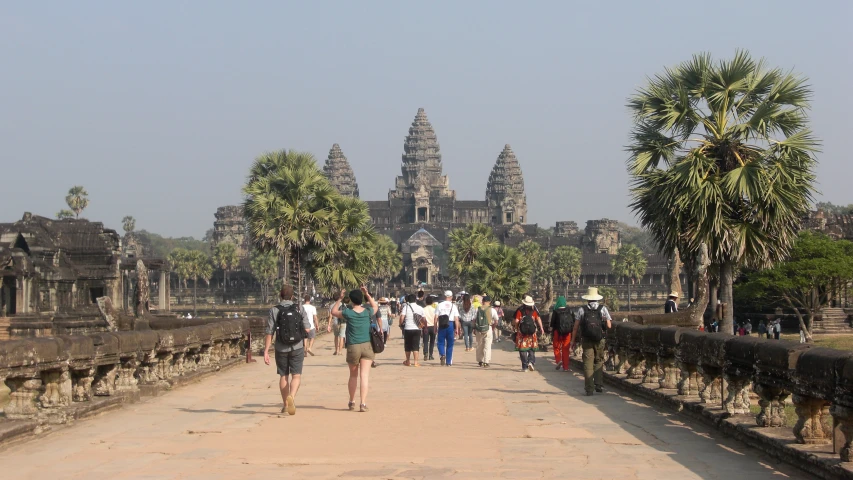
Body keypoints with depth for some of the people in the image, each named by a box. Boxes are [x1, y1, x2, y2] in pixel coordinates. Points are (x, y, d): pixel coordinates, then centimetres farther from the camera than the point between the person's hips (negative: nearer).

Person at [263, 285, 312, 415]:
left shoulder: (274, 311, -7)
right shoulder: (299, 309, -3)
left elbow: (269, 333, -9)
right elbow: (307, 329, -4)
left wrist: (266, 352, -6)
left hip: (281, 349, 0)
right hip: (297, 348, 0)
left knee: (283, 376, 13)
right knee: (296, 375, 3)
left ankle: (285, 405, 20)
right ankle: (291, 396, -24)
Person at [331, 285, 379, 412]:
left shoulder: (348, 313, -6)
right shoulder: (367, 312, -1)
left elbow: (333, 311, 11)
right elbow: (375, 306, 23)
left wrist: (340, 299, 13)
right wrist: (367, 294, 20)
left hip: (352, 347, 0)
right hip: (367, 346, 0)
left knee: (353, 375, 17)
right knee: (365, 376, -5)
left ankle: (352, 402, 28)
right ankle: (363, 403, -14)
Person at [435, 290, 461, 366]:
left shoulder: (440, 305, 2)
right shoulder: (453, 306, 2)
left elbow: (436, 318, 0)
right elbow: (456, 319, -3)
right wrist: (457, 328, 2)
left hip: (442, 325, 0)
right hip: (451, 324, 0)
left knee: (441, 342, 9)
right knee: (450, 344, 9)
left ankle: (442, 355, -20)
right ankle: (448, 362, 11)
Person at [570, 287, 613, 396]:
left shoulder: (582, 310, 0)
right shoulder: (603, 309, 2)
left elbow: (576, 327, -1)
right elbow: (609, 326, -1)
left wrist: (573, 340, 7)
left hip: (586, 341, -1)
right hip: (600, 341, 1)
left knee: (588, 364, 2)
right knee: (599, 362, 14)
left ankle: (589, 389, -1)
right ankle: (599, 385, 6)